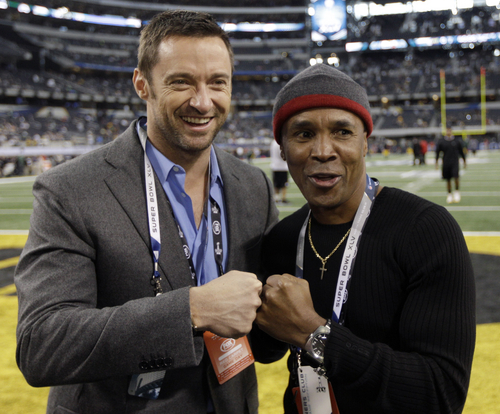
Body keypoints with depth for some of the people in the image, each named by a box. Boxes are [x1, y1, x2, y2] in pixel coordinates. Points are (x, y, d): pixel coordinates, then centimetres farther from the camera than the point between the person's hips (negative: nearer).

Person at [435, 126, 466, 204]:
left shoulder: (457, 141, 5)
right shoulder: (441, 142, 2)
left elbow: (461, 152, 12)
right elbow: (437, 152, 5)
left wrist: (464, 162, 15)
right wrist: (437, 162, -3)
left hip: (455, 163, -1)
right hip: (446, 163, 1)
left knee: (456, 177, -18)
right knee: (448, 179, 5)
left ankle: (457, 191, 3)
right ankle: (449, 194, 20)